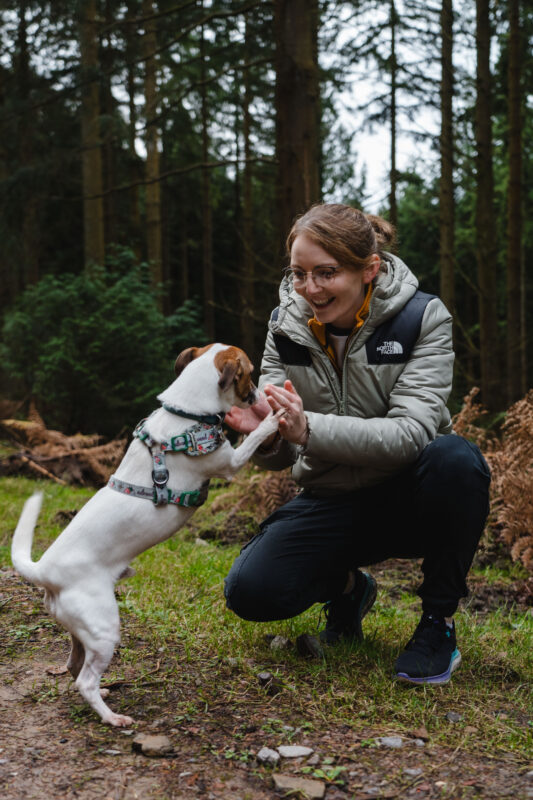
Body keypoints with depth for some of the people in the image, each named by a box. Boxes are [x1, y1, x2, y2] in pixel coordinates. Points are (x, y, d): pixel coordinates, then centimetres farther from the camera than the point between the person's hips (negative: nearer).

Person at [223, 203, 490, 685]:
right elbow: (283, 457, -6)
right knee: (251, 591, -20)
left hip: (407, 499, -2)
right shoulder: (287, 325, -5)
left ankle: (439, 622, -13)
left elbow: (411, 433, -28)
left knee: (455, 458, -36)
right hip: (332, 502, 3)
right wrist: (266, 437, -32)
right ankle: (346, 585, 14)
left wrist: (308, 428, -42)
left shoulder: (423, 318, -15)